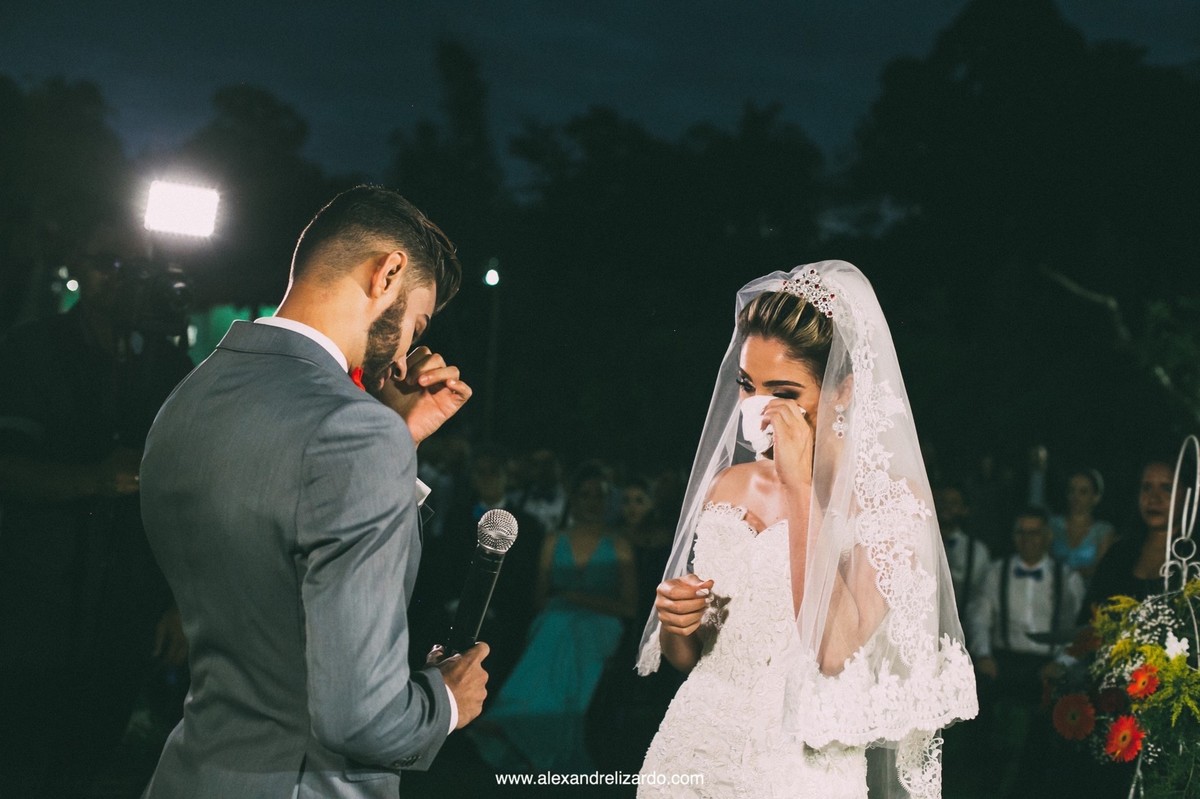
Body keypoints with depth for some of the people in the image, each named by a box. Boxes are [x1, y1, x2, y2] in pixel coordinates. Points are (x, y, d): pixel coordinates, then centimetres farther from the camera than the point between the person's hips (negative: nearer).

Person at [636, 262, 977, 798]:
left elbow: (835, 650, -24)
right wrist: (676, 623, -10)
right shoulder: (730, 484, 4)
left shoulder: (891, 500, -10)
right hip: (690, 751, 5)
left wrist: (802, 490, -20)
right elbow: (687, 656, 12)